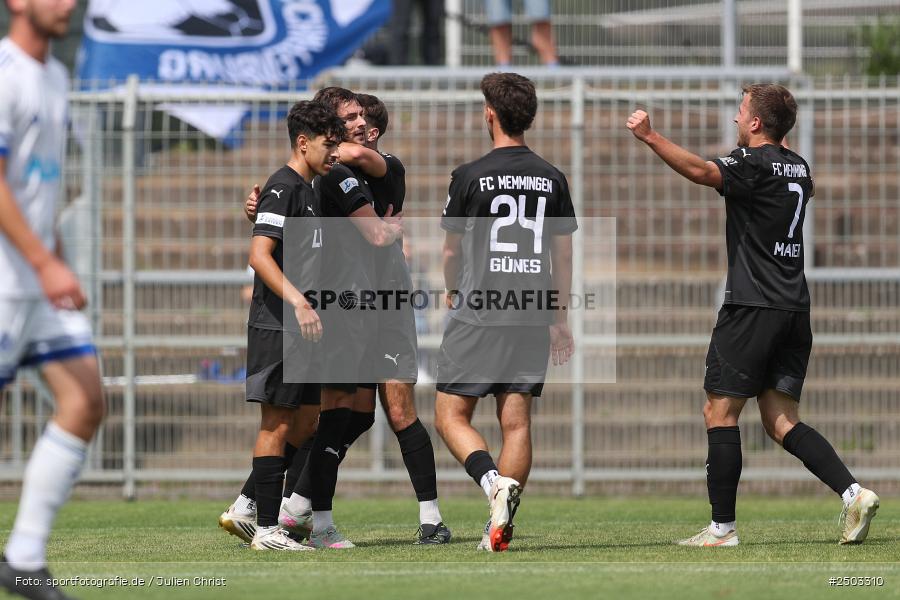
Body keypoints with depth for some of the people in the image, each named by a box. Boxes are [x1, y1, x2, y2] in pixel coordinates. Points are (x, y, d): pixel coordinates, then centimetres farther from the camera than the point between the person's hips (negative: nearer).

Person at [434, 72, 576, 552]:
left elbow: (451, 250, 4)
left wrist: (453, 292, 25)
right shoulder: (552, 178, 6)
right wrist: (560, 320, 20)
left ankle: (494, 482, -21)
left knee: (450, 414, 3)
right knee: (516, 420, 5)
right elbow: (563, 256, 10)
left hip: (479, 313, -4)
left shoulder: (470, 177, -5)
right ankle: (501, 526, 2)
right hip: (533, 314, 4)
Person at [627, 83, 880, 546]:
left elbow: (702, 172, -29)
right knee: (781, 420, 9)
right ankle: (853, 493, -7)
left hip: (753, 305, -8)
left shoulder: (754, 163, -10)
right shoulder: (797, 166, 14)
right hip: (794, 308, 8)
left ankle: (722, 527, -3)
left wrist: (649, 137, -33)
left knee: (719, 411, -1)